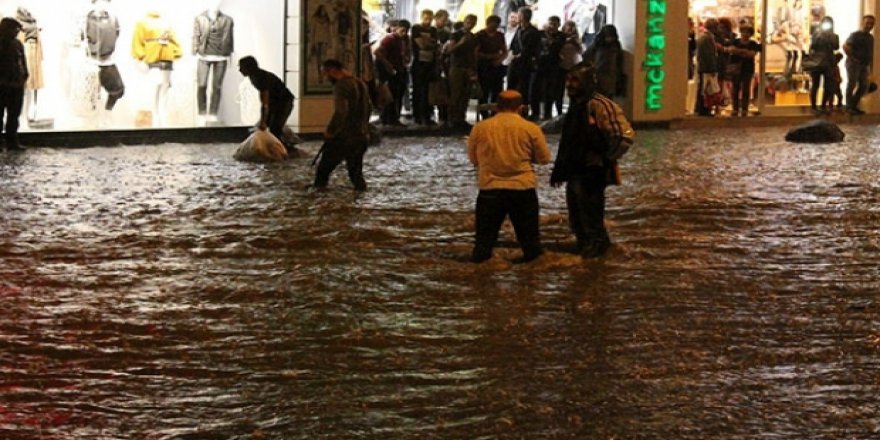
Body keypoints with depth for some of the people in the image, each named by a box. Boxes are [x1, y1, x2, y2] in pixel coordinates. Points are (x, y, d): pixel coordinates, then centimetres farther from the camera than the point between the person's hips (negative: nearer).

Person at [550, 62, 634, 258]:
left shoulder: (599, 105, -18)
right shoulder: (576, 105, 11)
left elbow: (625, 136, -23)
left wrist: (606, 160, -13)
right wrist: (558, 170, 20)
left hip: (592, 174, -9)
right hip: (574, 174, 9)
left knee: (591, 222, -1)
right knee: (577, 222, 18)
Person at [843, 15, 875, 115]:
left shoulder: (870, 37, 15)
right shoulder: (855, 35, -8)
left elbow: (871, 52, 22)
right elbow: (845, 46, -18)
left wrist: (870, 64, 13)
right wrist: (852, 58, -18)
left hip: (864, 65, 8)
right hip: (854, 64, -8)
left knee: (863, 86, 8)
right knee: (852, 84, -6)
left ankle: (854, 106, 18)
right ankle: (849, 107, -3)